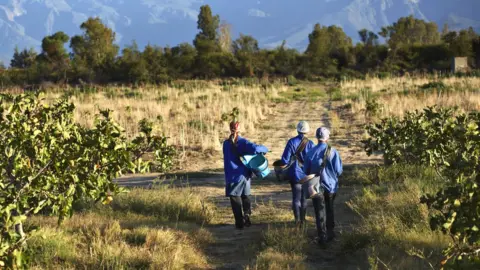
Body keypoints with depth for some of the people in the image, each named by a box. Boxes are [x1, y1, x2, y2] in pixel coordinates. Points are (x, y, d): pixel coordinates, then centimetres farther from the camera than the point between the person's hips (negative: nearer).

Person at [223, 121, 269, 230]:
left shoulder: (226, 144, -2)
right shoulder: (243, 142, -10)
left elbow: (227, 160, 4)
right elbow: (255, 149, -26)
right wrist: (264, 149, -7)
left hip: (232, 175, 0)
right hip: (244, 175, 0)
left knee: (235, 199, 8)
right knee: (245, 196, 18)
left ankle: (239, 222, 5)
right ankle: (247, 215, -4)